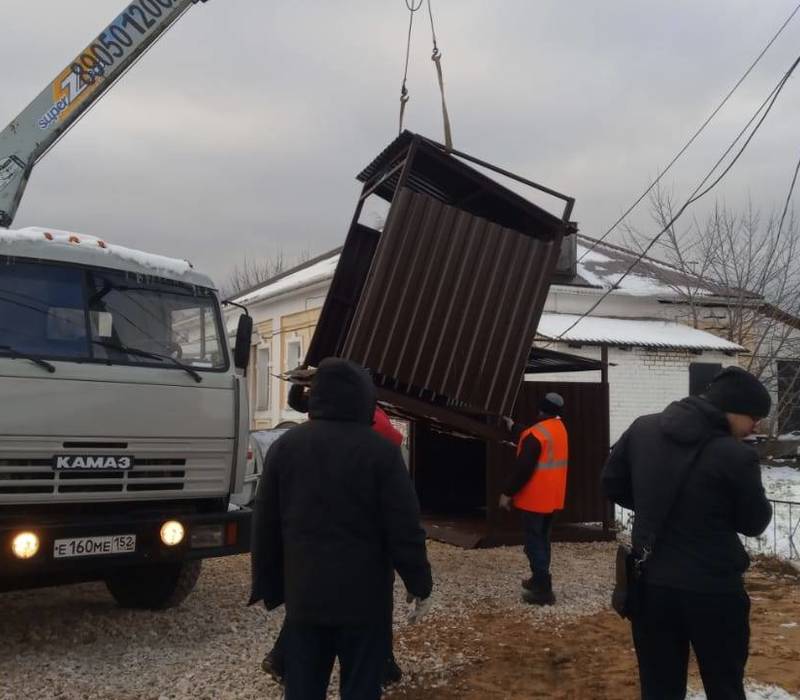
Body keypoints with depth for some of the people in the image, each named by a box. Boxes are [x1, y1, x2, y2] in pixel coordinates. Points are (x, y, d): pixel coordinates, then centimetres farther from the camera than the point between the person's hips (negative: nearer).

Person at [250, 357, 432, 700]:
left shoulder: (285, 446, 3)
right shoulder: (380, 450, -9)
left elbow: (265, 526, 7)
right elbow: (404, 528, -10)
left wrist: (269, 588, 15)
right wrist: (420, 584, 1)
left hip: (303, 595, 4)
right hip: (365, 596, -3)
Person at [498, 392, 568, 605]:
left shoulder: (537, 434, -21)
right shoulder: (559, 428, 7)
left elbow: (523, 467, -23)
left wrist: (507, 492, -14)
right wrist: (514, 427, 40)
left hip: (535, 498, -9)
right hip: (552, 497, 9)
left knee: (534, 543, -4)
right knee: (542, 540, 19)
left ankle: (543, 590, -5)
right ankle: (540, 580, 28)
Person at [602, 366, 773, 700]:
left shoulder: (643, 428, -2)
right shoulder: (735, 455, -19)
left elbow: (612, 485, 9)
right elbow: (755, 523, -6)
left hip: (651, 584, 5)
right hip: (712, 590, -4)